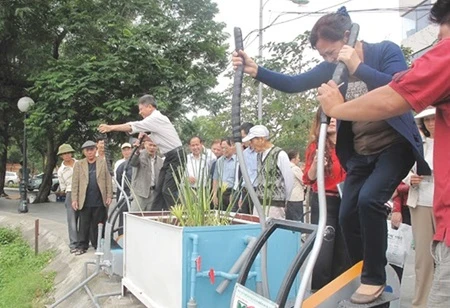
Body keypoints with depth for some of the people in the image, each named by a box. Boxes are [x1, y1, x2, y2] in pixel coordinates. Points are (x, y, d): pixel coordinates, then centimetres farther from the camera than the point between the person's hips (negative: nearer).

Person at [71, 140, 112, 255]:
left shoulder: (103, 162, 8)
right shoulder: (78, 164, 9)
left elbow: (108, 180, 5)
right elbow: (75, 183, 5)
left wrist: (109, 196, -2)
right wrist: (74, 199, -2)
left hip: (100, 200, 0)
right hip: (85, 201, 0)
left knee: (98, 224, 6)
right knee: (84, 224, 4)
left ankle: (98, 245, 16)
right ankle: (82, 246, 13)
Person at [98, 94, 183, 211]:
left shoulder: (156, 118, -14)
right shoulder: (156, 119, 16)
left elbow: (133, 126, -18)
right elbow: (154, 140, 25)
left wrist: (111, 127, -14)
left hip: (175, 156, -10)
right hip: (170, 157, 10)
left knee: (168, 190, -11)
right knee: (159, 189, 8)